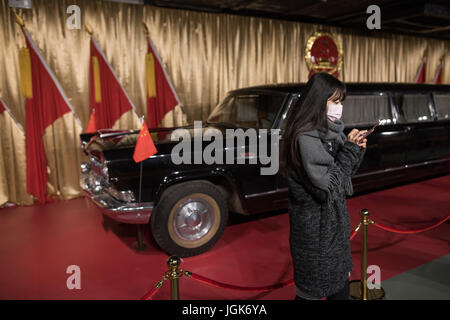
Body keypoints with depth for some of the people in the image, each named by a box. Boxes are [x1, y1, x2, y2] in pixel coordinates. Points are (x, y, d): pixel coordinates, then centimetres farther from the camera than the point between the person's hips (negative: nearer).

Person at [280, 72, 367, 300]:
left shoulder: (329, 130, 3)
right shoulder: (306, 138, -24)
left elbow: (346, 174, 11)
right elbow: (329, 188, -24)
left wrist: (357, 149, -6)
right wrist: (350, 149, -19)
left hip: (334, 220, 9)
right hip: (316, 227, -8)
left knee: (340, 288, 22)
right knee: (312, 291, 9)